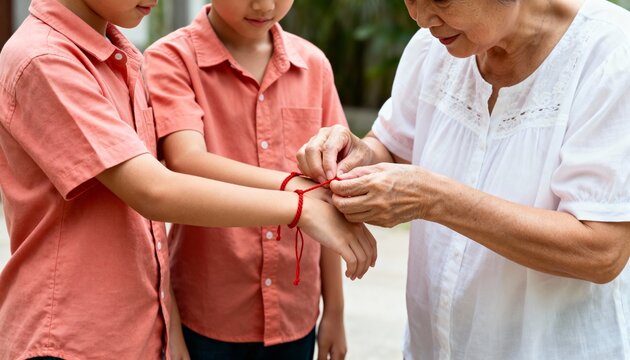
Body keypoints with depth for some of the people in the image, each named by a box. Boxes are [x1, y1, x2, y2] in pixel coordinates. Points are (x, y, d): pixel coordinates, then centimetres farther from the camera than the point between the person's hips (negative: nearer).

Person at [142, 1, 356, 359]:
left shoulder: (314, 64, 3)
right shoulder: (172, 59, -7)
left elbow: (325, 201, 5)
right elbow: (186, 164, -23)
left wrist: (334, 309, 6)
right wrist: (300, 189, -35)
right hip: (204, 319, -3)